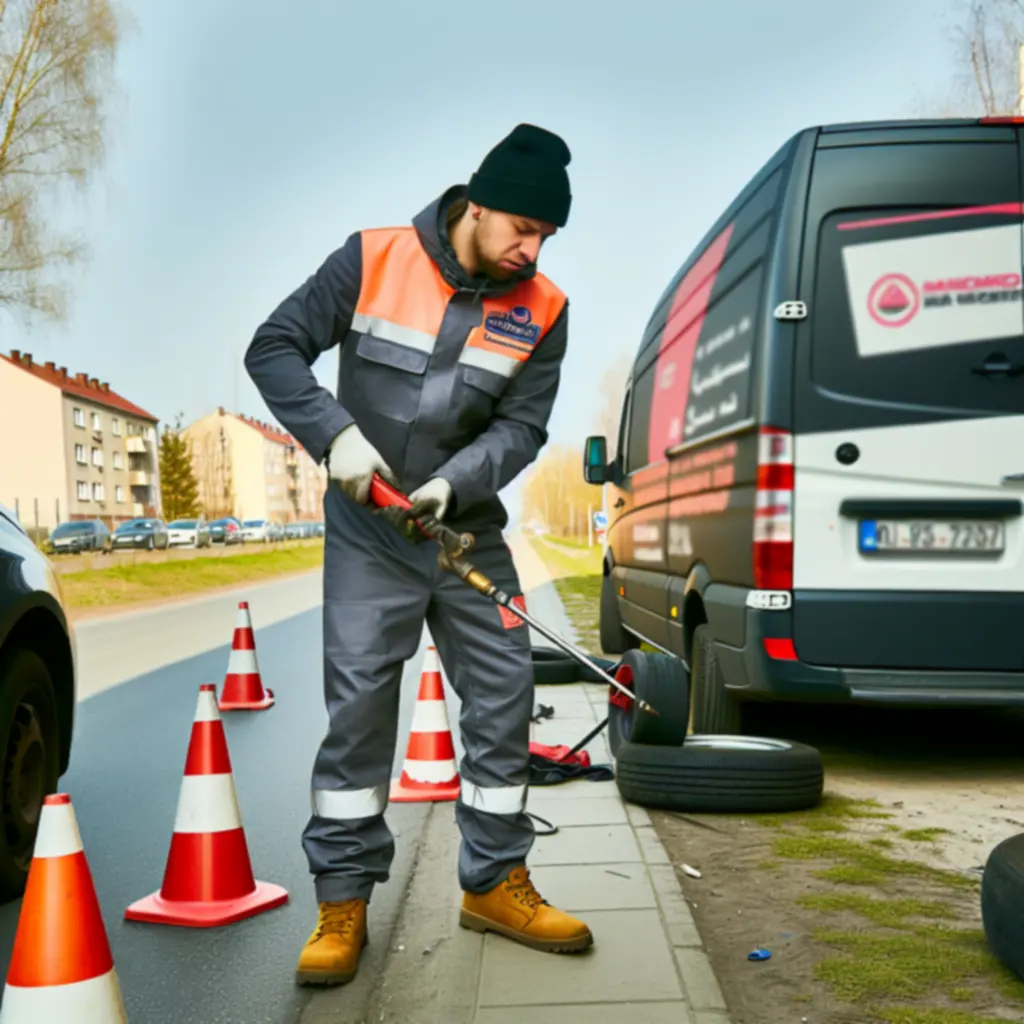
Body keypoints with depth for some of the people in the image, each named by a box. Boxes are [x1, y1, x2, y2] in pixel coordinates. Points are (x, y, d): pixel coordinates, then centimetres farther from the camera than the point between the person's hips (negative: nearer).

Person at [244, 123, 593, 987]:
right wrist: (337, 435, -21)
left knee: (504, 699, 4)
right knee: (358, 703, -4)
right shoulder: (373, 260, -8)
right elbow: (274, 349, -6)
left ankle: (495, 883, 19)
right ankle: (343, 901, 9)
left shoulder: (542, 310, -2)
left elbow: (521, 427, -4)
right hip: (368, 529, -3)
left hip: (470, 528, 3)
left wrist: (451, 484, -22)